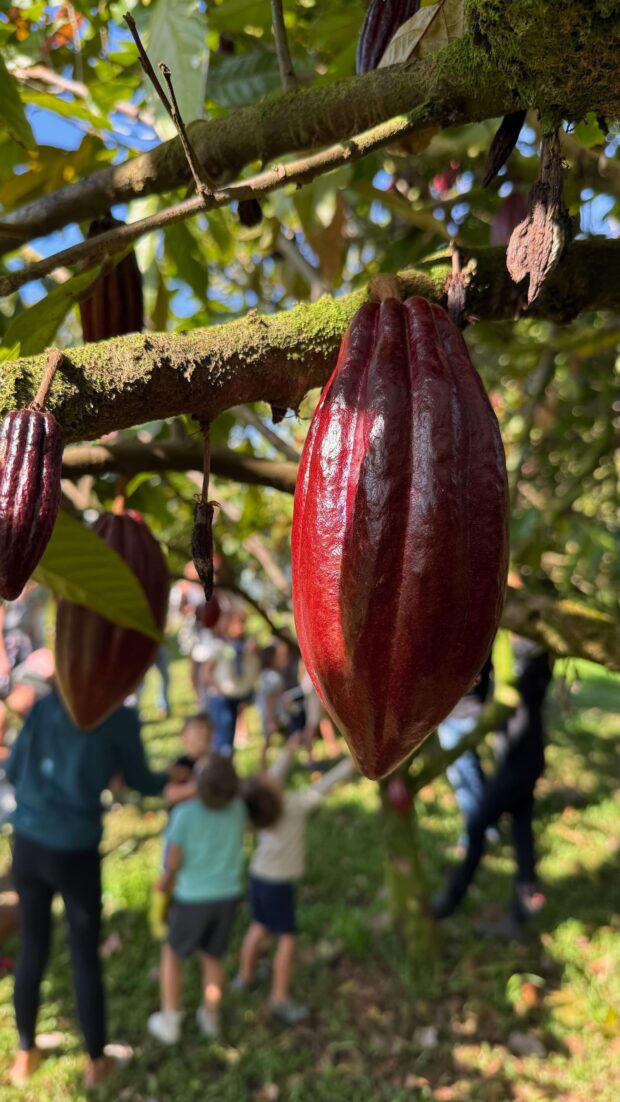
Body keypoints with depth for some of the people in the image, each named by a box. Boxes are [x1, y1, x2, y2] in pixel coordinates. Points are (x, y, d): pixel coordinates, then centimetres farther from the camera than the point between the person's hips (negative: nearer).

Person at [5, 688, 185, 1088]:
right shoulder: (120, 719, -8)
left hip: (27, 845, 4)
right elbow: (143, 783, 4)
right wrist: (172, 777, 25)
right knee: (86, 958, 14)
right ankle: (96, 1061, 31)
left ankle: (26, 1054, 38)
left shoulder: (45, 706, 3)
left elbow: (13, 770, 10)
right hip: (75, 853, -4)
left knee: (32, 950, 22)